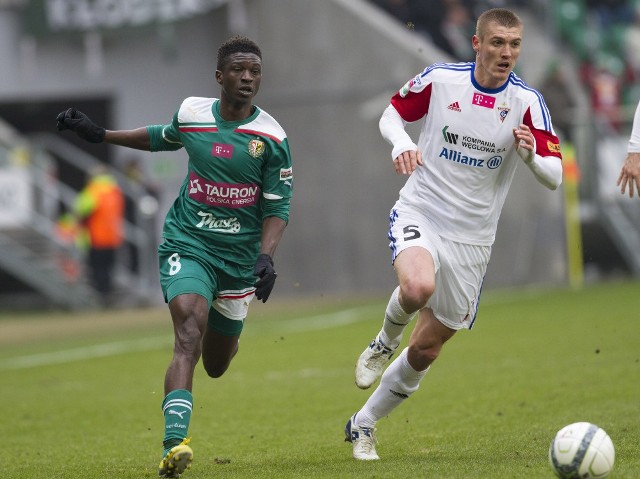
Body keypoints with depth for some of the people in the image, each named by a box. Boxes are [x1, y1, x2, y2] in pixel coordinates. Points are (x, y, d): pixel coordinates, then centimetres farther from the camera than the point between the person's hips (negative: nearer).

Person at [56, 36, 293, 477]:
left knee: (216, 365, 15)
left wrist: (266, 257, -19)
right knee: (189, 337, -25)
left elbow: (277, 207, -4)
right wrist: (100, 134, 21)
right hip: (187, 245, -1)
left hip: (240, 257, 1)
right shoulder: (191, 114, -2)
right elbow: (163, 138, 23)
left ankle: (227, 334, 56)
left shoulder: (272, 137, -8)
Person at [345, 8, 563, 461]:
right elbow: (392, 114, 9)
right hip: (419, 214, -2)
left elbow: (554, 177, -9)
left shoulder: (527, 102, -8)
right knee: (418, 287, -36)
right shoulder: (439, 79, -8)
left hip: (471, 240, 2)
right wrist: (401, 143, -13)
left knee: (427, 348, 7)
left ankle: (363, 424, 27)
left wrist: (530, 153, -31)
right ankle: (385, 343, -2)